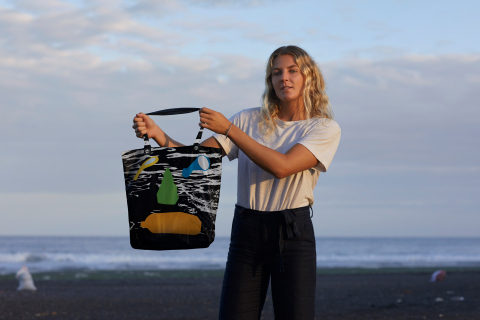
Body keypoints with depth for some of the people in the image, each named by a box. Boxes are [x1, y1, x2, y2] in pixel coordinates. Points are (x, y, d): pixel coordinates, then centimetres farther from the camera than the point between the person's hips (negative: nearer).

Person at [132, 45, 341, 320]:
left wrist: (229, 129, -17)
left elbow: (282, 166, -17)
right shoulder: (249, 120, 8)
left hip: (293, 235, -2)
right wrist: (156, 132, -14)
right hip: (246, 232, 2)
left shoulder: (325, 129, -2)